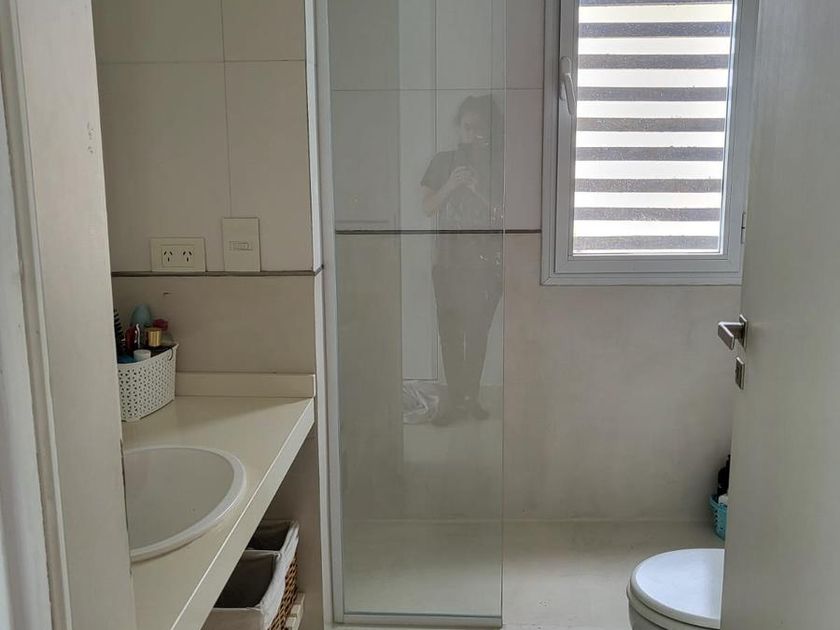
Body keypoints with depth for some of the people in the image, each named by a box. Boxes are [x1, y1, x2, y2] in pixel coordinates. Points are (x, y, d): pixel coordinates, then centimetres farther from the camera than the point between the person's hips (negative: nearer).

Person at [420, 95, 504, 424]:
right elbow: (428, 208, 5)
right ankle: (454, 399, 2)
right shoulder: (442, 161, 7)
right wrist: (450, 186, -12)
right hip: (448, 259, 0)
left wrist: (480, 190, -15)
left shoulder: (498, 165, 5)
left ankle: (471, 396, 13)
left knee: (478, 331, 2)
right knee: (450, 331, -4)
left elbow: (504, 212, 1)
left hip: (486, 261, 0)